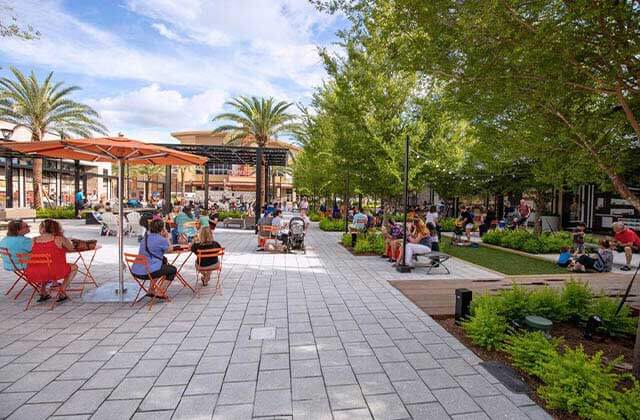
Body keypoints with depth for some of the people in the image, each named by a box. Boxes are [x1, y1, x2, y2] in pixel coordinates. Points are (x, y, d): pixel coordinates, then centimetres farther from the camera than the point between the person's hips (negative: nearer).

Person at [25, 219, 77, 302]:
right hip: (53, 273, -5)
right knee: (74, 267, 21)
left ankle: (43, 293, 35)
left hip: (34, 275, 5)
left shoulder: (34, 240, 5)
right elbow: (71, 248, 11)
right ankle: (61, 293, 14)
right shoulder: (59, 239, -5)